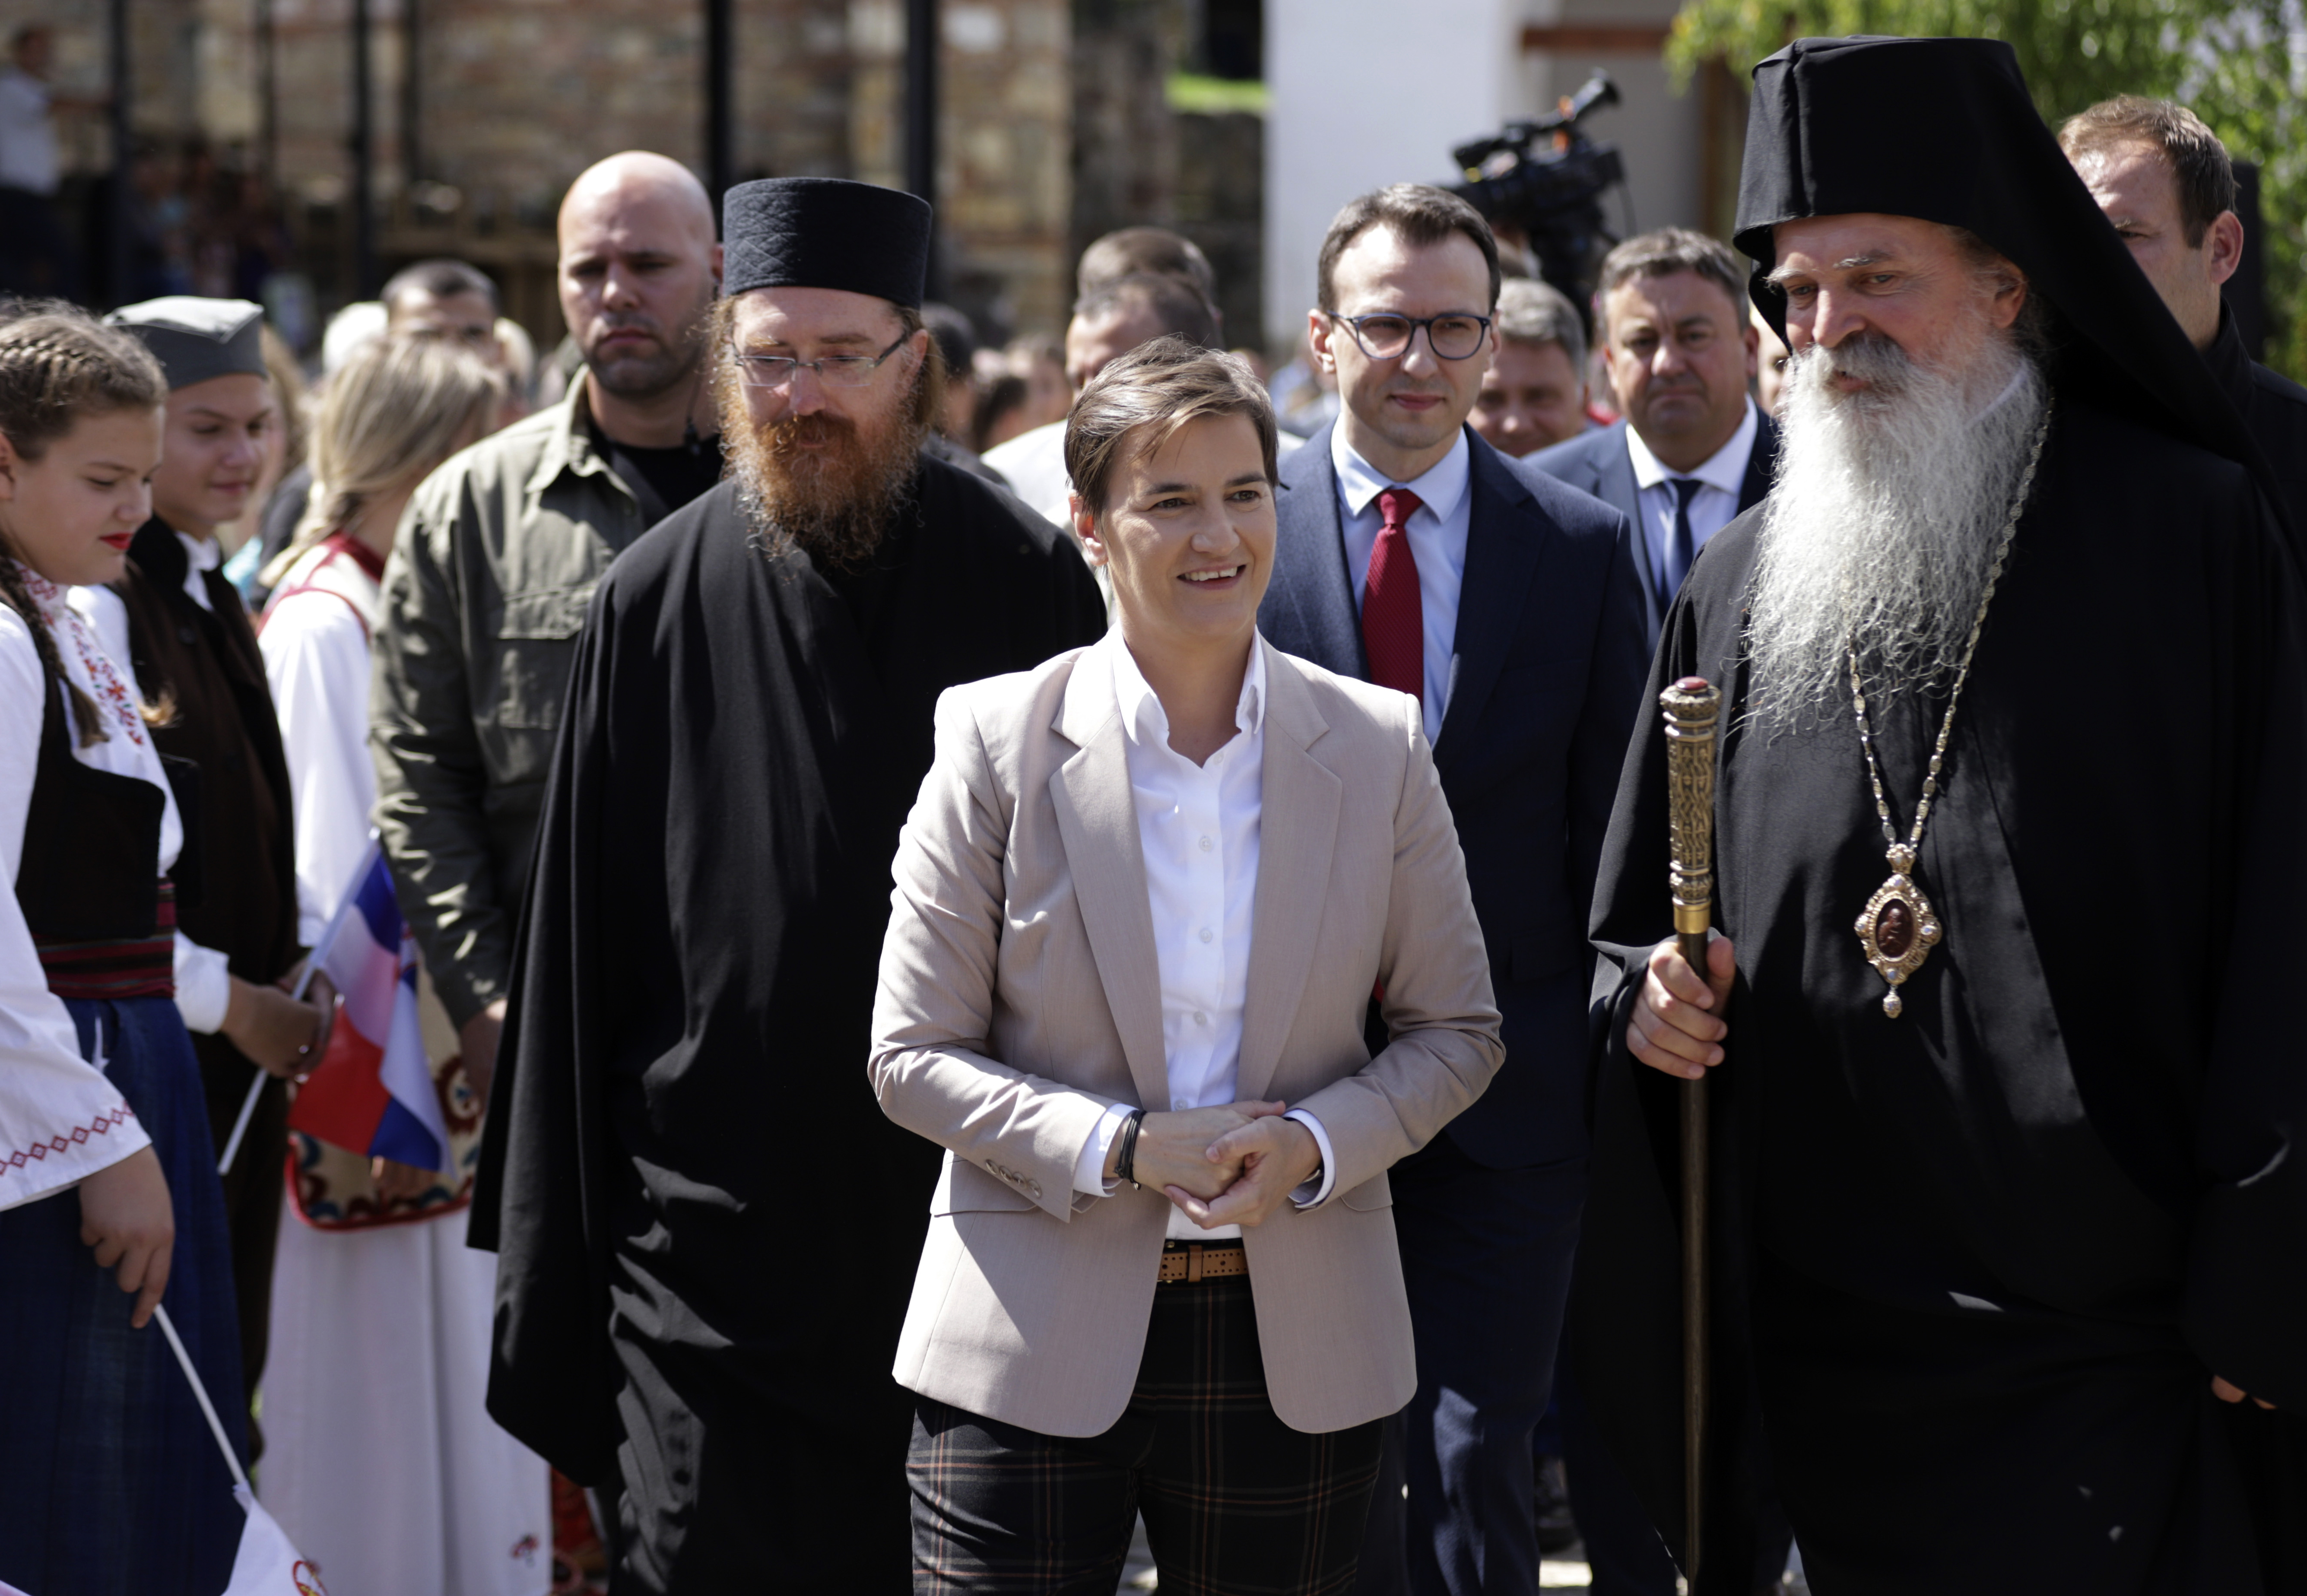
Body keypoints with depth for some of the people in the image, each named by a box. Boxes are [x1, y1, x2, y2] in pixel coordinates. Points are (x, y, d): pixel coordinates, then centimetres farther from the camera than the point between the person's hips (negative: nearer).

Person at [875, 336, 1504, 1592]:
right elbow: (913, 1054, -2)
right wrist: (1116, 1148, -16)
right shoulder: (996, 741, -3)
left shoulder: (1379, 746, 3)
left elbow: (1456, 1031, 9)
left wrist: (1312, 1146, -10)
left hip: (1292, 1351, 2)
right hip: (1033, 1346, -2)